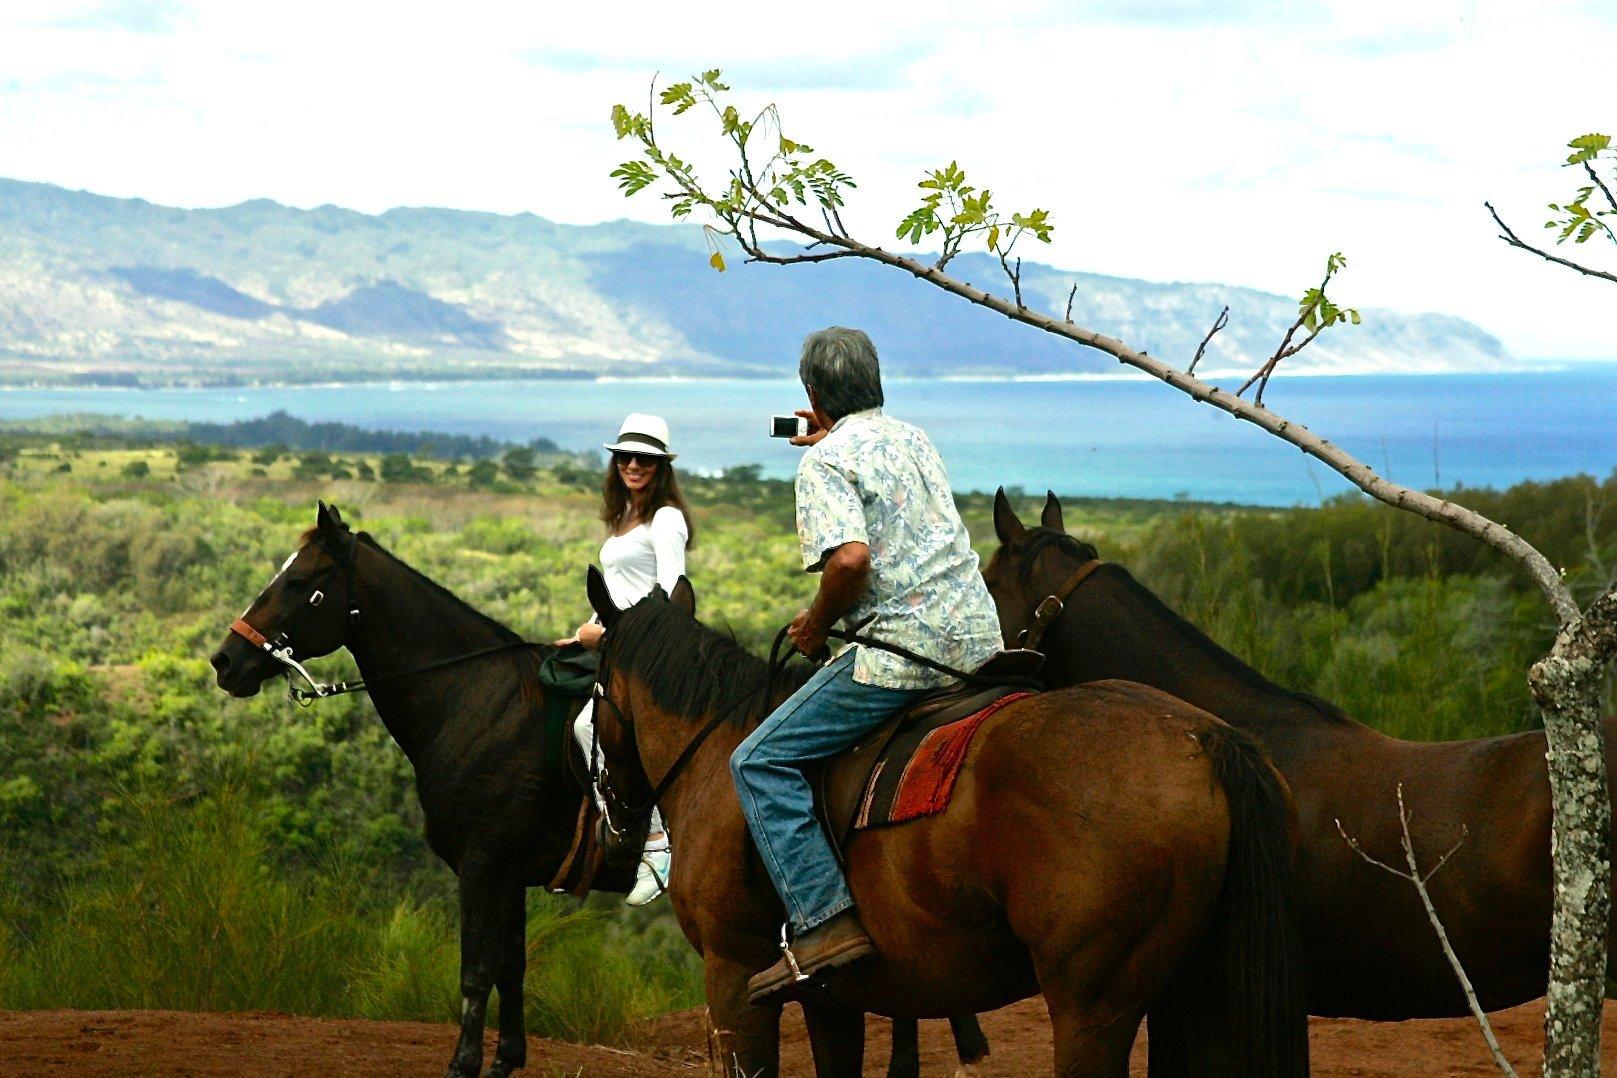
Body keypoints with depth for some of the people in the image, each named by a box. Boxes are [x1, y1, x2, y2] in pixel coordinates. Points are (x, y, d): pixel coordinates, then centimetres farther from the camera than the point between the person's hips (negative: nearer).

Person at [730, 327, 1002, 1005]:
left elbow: (851, 556, -23)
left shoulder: (826, 459, -7)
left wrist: (816, 624, -7)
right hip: (980, 637, 9)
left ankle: (827, 919, -21)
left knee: (760, 763, -7)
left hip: (905, 647, -9)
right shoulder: (913, 437, 17)